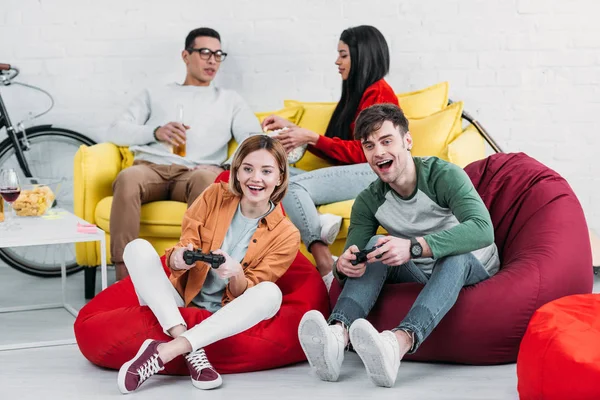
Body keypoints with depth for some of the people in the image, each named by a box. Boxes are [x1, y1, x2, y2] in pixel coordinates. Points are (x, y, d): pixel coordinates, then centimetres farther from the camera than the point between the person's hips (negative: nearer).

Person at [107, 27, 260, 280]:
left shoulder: (230, 100, 28)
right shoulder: (155, 95, 29)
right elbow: (116, 131, 17)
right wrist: (156, 132, -3)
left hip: (195, 172, 0)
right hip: (151, 167, 1)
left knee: (208, 179, -39)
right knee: (127, 178, -37)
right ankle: (124, 278, -39)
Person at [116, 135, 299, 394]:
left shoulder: (286, 235, -5)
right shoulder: (215, 196, -1)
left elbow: (244, 294, -7)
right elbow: (178, 256, -2)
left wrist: (236, 274, -31)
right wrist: (178, 258, -27)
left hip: (223, 319, -1)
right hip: (179, 307, 1)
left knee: (270, 293, -31)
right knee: (138, 248, -21)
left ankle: (166, 351, -37)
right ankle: (190, 350, -34)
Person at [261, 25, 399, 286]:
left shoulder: (378, 93, -4)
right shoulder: (356, 93, 22)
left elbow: (364, 152, -12)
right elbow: (336, 153, 17)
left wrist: (310, 138, -12)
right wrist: (293, 129, 14)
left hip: (374, 174, -9)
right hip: (351, 173, 9)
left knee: (293, 185, -27)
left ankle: (327, 272, -33)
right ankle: (317, 225, -33)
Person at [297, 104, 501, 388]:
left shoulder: (443, 175, -21)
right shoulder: (368, 201, -6)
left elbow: (483, 229, -38)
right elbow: (352, 256, -10)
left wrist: (414, 247, -50)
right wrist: (343, 267, -37)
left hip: (471, 269, -4)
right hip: (419, 274, 4)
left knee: (455, 255, -37)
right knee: (374, 245, -22)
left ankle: (398, 342, -64)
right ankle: (337, 335, -47)